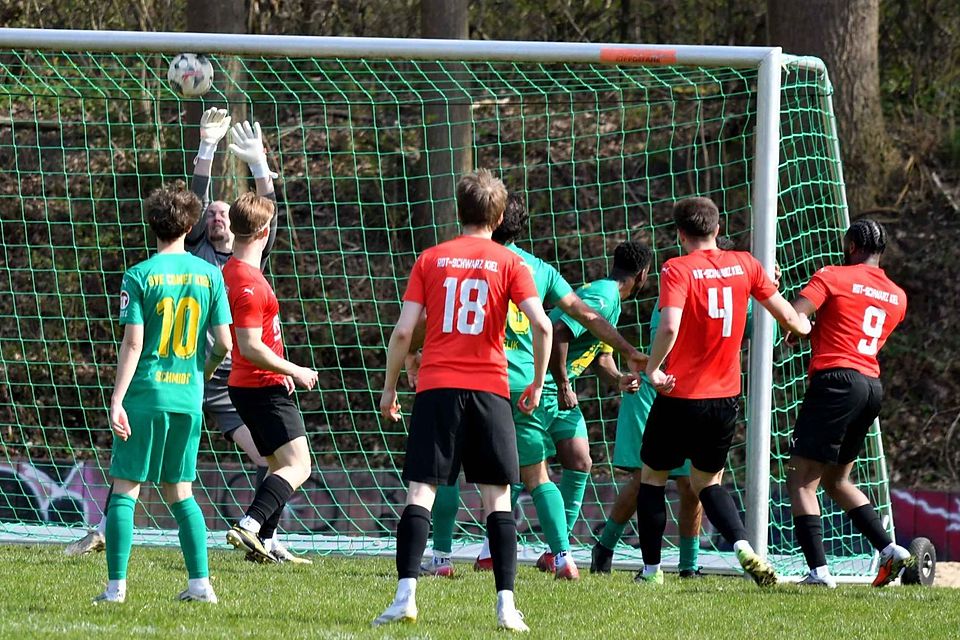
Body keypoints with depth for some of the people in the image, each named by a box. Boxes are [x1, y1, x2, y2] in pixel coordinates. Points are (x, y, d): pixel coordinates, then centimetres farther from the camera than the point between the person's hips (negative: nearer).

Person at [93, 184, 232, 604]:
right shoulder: (209, 275, 3)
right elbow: (223, 343, 3)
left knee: (125, 489, 2)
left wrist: (116, 400, -10)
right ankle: (200, 583, 7)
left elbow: (133, 343, -11)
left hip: (145, 395, -4)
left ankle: (116, 585, -3)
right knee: (180, 492, 13)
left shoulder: (140, 276, -6)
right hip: (188, 396, 4)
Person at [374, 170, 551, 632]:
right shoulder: (509, 264, 4)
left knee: (421, 491, -2)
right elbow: (541, 324, -9)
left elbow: (403, 330, 1)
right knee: (497, 496, 5)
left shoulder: (431, 259, 6)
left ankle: (406, 595, -16)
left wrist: (389, 388, 12)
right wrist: (537, 384, 4)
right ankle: (506, 605, -2)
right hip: (489, 388, 0)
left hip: (436, 387, 0)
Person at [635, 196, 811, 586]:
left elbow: (670, 326, -26)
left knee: (652, 478, 15)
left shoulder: (677, 270, -11)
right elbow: (787, 316, 8)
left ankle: (651, 569, 14)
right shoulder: (744, 265, 1)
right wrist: (805, 328, 30)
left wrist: (653, 369, -12)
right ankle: (743, 546, -5)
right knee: (707, 481, 19)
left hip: (681, 396, -4)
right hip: (727, 398, 4)